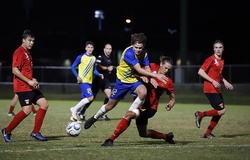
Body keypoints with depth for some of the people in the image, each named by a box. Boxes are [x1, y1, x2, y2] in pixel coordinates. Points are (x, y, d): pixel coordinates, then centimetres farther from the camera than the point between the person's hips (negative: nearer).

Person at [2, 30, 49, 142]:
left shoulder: (27, 53, 18)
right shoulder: (19, 52, -11)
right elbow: (15, 70, -20)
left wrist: (33, 81, 11)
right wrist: (29, 81, -19)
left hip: (30, 87, 10)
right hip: (22, 87, -10)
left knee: (44, 104, 2)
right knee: (27, 110, -17)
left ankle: (35, 133, 6)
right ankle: (7, 131, -3)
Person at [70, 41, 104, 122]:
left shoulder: (94, 58, 12)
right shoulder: (81, 57, -6)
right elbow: (73, 67, -2)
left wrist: (99, 74, 0)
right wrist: (77, 76, -15)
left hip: (89, 82, 7)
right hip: (83, 81, -7)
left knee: (84, 100, 5)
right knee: (90, 97, -20)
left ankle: (73, 116, 15)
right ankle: (74, 109, -7)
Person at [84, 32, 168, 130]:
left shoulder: (144, 53, -9)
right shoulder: (128, 53, -28)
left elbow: (147, 69, -10)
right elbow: (139, 70, -35)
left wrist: (152, 79, -32)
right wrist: (156, 75, -40)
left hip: (134, 80, 3)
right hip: (122, 80, -3)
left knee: (143, 92, -31)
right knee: (110, 105, 7)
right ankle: (94, 118, 35)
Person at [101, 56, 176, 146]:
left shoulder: (168, 82, -9)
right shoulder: (152, 67, -4)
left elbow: (172, 99, -1)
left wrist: (170, 105, -23)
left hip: (150, 108, -5)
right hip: (140, 103, 5)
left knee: (129, 115, -29)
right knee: (143, 134, 16)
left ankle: (111, 139, -25)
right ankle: (166, 136, 40)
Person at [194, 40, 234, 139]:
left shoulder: (221, 61, 15)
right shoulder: (211, 59, -10)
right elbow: (200, 72, -15)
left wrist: (225, 81, 15)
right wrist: (213, 81, -19)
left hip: (217, 90, 9)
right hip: (210, 89, -9)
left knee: (219, 112, 7)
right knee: (221, 111, -15)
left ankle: (208, 133, 14)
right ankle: (200, 115, -1)